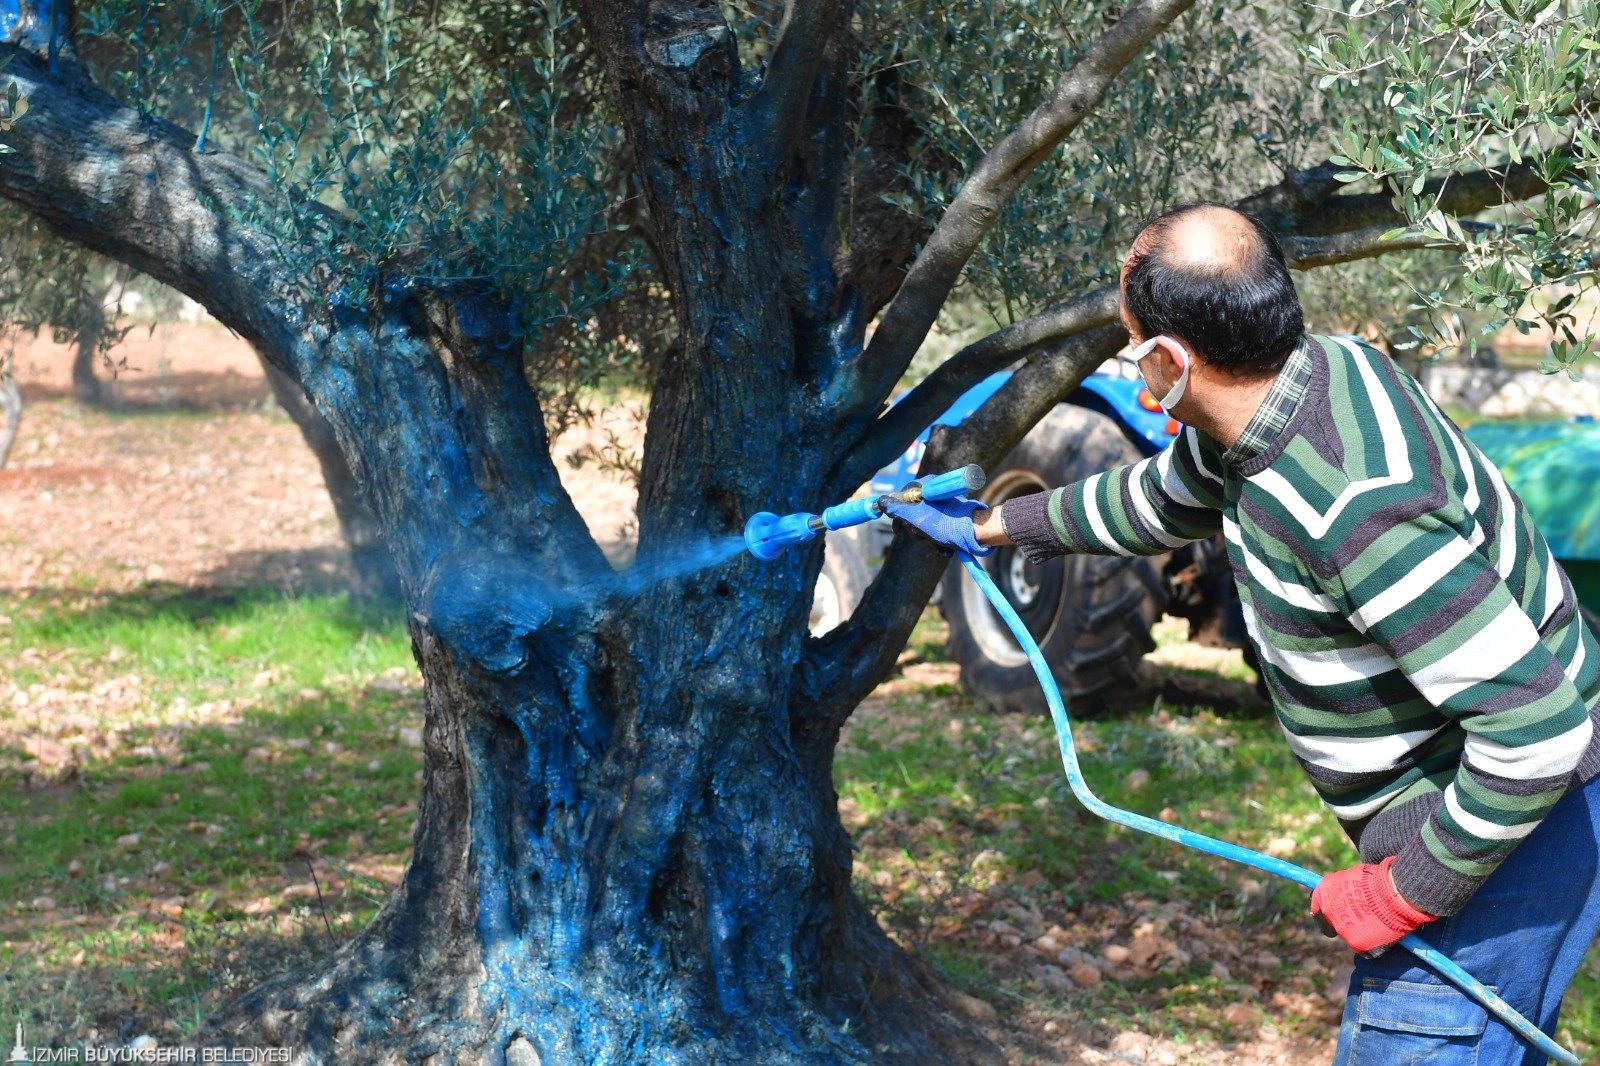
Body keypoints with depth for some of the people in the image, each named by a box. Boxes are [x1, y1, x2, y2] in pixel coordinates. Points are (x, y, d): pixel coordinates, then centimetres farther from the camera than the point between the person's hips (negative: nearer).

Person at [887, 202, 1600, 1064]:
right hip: (1449, 804, 10)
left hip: (1508, 823, -10)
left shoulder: (1353, 507, -34)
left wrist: (1408, 891, -22)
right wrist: (989, 525, 29)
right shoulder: (1314, 369, -3)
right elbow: (1157, 501, 19)